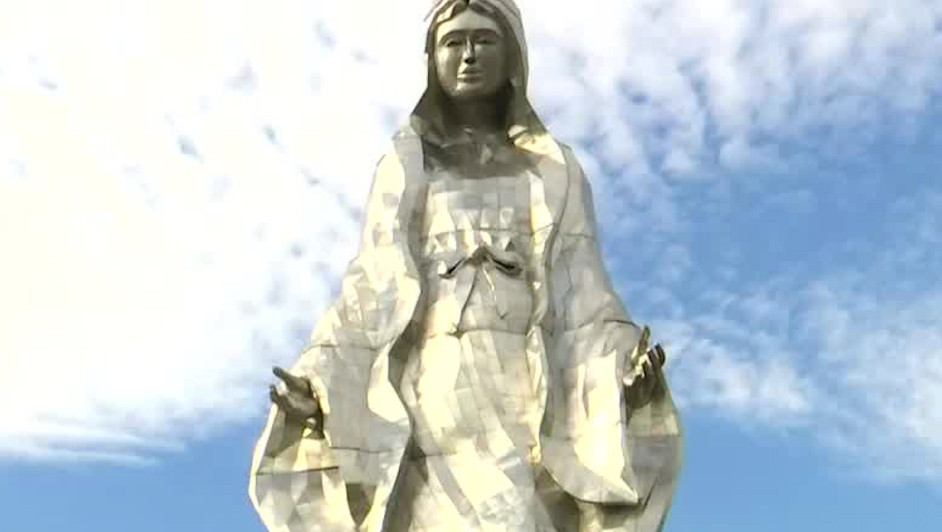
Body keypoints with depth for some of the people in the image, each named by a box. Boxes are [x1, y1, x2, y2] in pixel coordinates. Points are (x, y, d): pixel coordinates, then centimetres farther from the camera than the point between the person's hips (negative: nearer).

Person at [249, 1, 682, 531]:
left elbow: (581, 294, 8)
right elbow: (373, 291, 8)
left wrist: (630, 366, -12)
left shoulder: (558, 173, 18)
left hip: (529, 392, 2)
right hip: (443, 391, -1)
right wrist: (318, 388, -8)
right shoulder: (403, 169, 15)